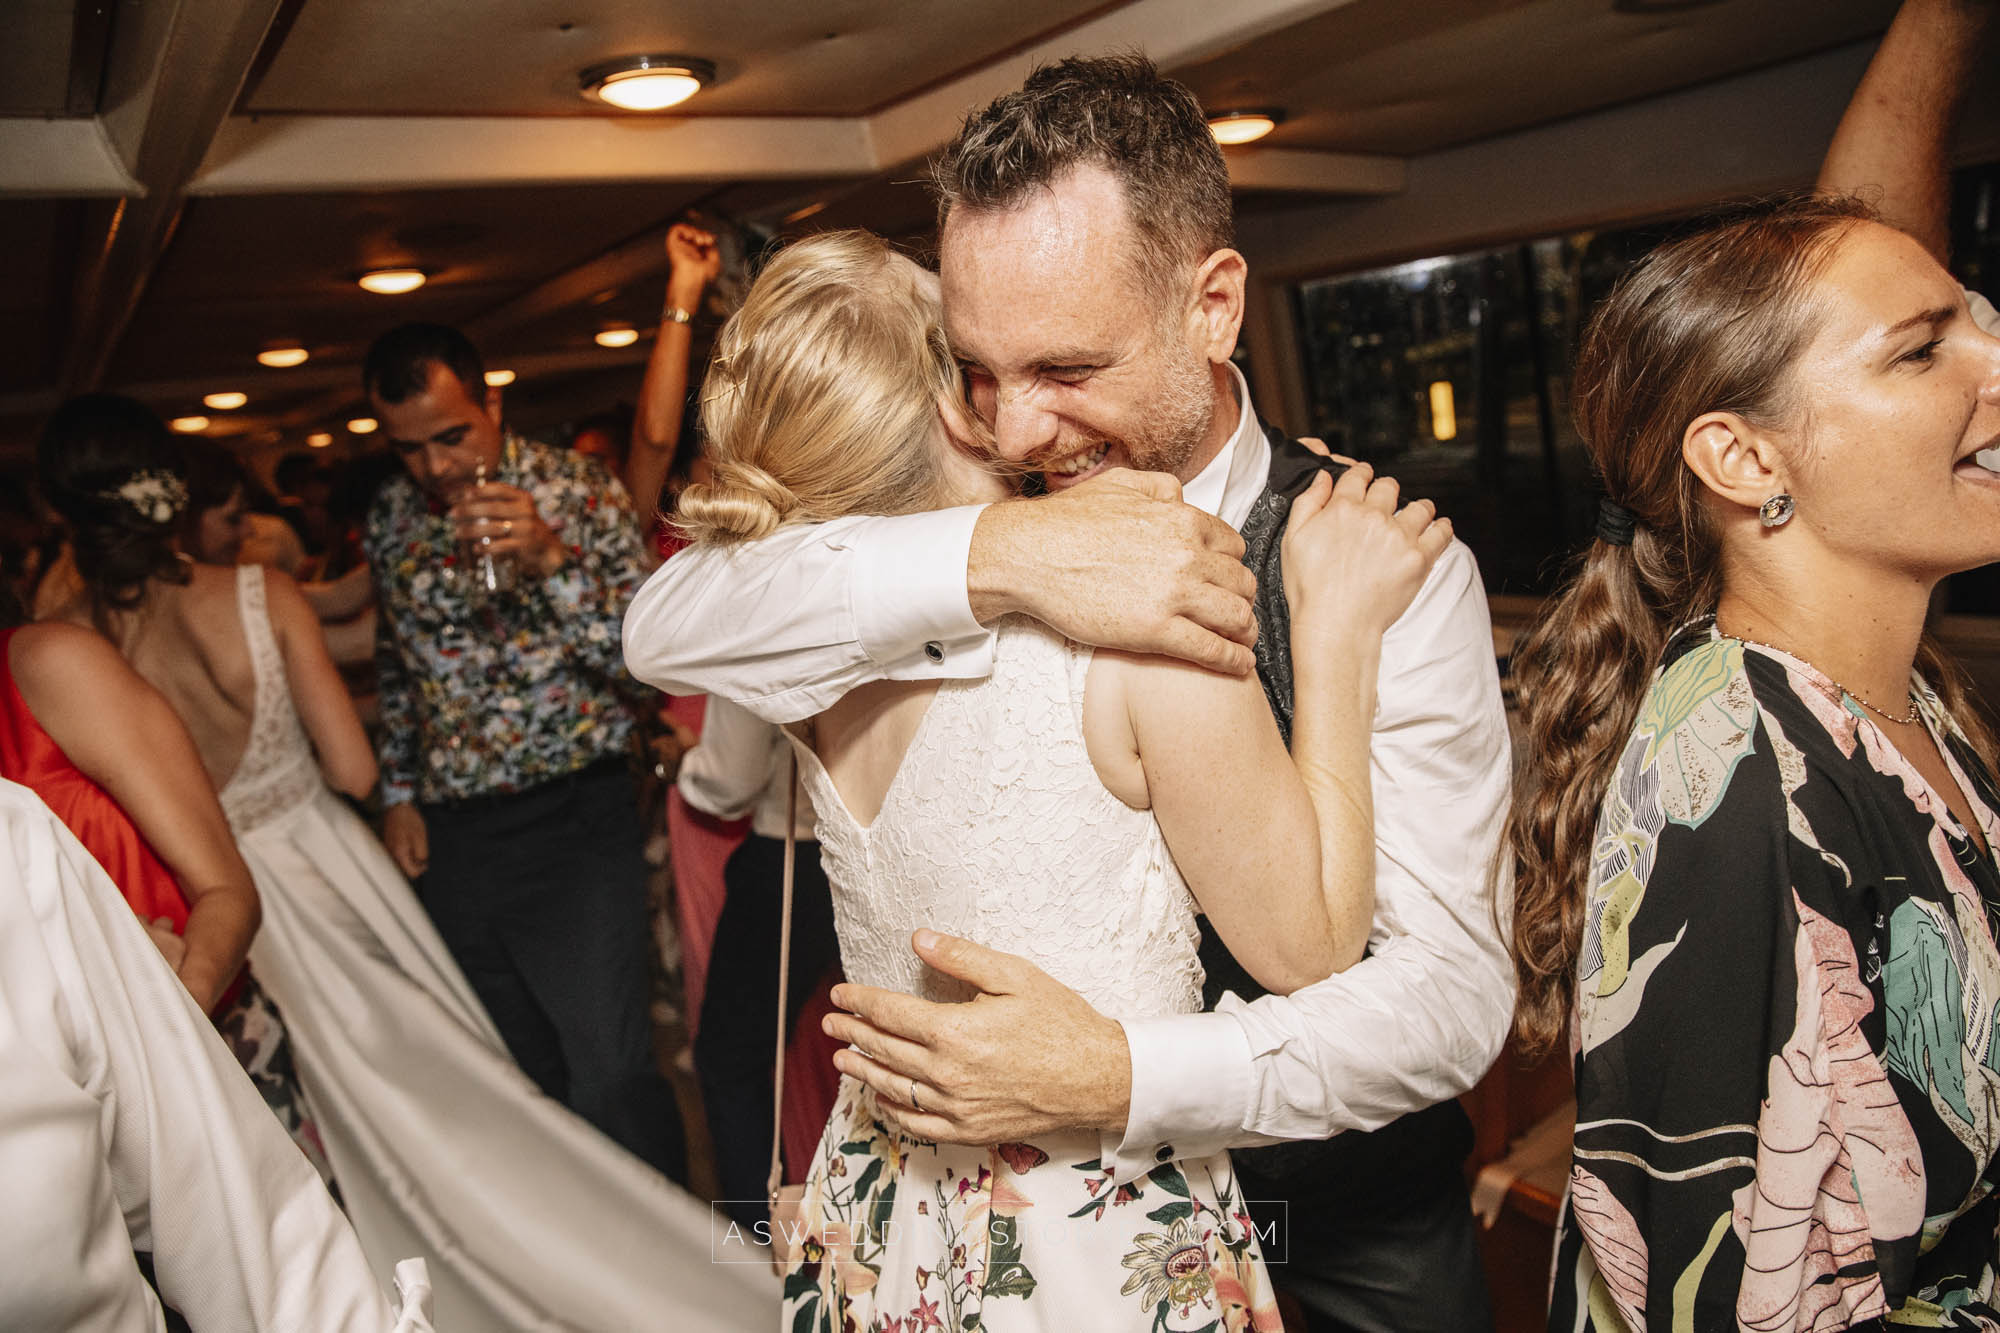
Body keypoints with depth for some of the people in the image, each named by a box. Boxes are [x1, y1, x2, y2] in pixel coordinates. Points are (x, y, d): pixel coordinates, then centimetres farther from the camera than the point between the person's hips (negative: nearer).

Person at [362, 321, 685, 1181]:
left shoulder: (579, 490, -5)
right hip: (449, 836, 4)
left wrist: (550, 562, -24)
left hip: (573, 818, -4)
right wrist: (398, 791, 14)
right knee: (519, 1073, 13)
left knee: (609, 1073, -8)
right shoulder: (389, 519, 8)